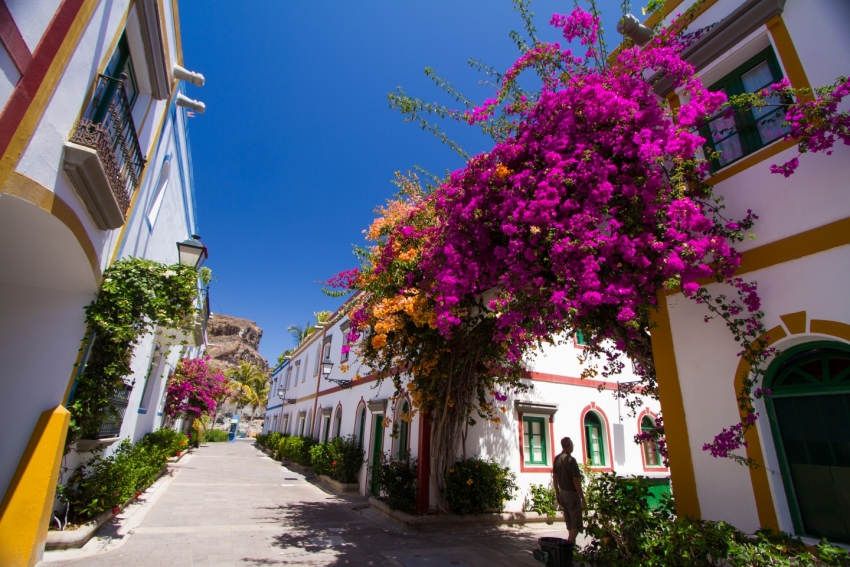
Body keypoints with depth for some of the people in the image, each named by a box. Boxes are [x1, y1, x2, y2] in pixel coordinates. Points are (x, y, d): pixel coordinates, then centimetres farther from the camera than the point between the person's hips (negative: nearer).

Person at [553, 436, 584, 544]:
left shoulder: (557, 458, 3)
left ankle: (571, 543, 29)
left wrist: (557, 493, 15)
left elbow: (554, 477, 8)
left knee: (569, 522, 19)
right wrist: (582, 497, -13)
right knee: (576, 523, 0)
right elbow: (576, 480, -21)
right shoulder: (571, 460, -20)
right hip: (572, 493, -7)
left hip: (562, 492, 7)